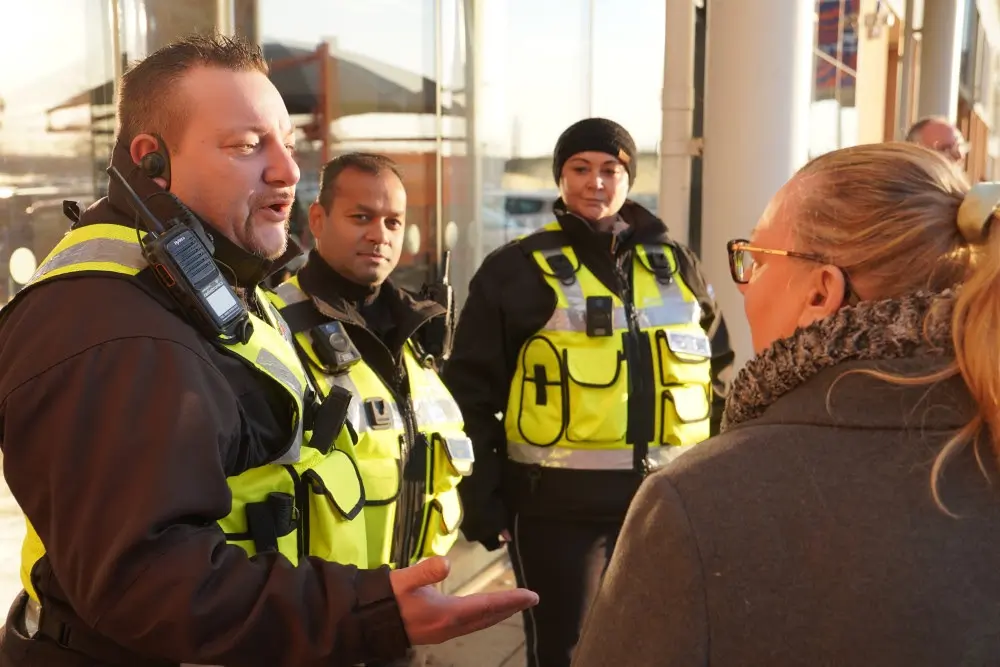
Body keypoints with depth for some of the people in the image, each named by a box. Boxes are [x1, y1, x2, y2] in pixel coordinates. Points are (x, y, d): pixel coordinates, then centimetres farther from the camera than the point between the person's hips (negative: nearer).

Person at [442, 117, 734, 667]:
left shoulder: (674, 264, 8)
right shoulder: (519, 269, -5)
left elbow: (716, 368, 16)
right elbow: (471, 389, -5)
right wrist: (481, 497, -9)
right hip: (561, 503, -4)